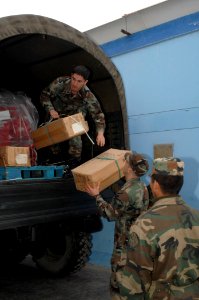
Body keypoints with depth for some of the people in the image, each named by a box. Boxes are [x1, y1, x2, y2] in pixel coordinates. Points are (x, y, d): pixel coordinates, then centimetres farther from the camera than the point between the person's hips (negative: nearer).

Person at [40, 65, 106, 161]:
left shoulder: (87, 95, -38)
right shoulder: (60, 83, -37)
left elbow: (98, 114, -32)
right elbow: (45, 95, -20)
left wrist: (100, 133, -47)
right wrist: (51, 110, -34)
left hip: (76, 112, -1)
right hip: (57, 112, 1)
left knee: (75, 138, -10)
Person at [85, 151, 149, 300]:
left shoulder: (127, 192, -25)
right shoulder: (141, 186, 3)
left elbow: (111, 214, -16)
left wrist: (97, 196, -7)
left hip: (125, 244, -9)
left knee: (119, 283, 4)